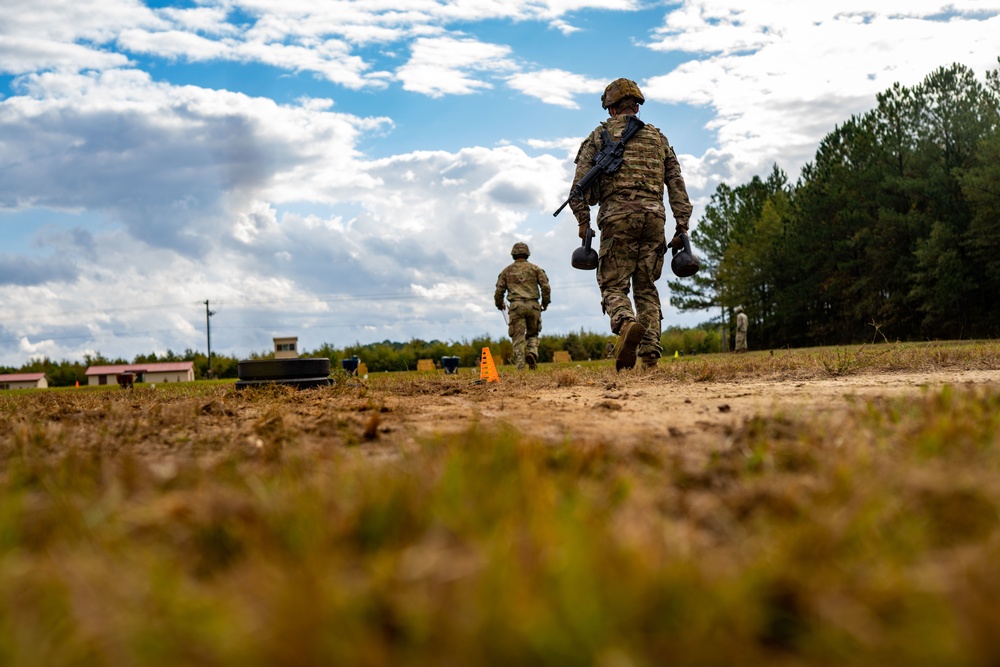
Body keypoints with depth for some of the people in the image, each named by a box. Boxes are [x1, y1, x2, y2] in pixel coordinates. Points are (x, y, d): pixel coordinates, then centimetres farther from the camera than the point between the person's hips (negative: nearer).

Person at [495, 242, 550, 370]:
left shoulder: (507, 271, 13)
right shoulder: (535, 268, 12)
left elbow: (499, 291, 10)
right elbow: (546, 287, 1)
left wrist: (499, 305, 28)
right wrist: (545, 302, 15)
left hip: (516, 306, -1)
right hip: (533, 305, 1)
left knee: (518, 338, -1)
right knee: (532, 334, 19)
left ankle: (520, 368, -11)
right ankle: (532, 352, -11)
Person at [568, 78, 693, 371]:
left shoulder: (600, 135, 11)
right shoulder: (657, 137, 21)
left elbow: (581, 182, 0)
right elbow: (677, 184, 14)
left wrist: (583, 222, 1)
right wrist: (682, 227, 12)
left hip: (618, 217, -3)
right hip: (654, 216, 3)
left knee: (613, 285, 0)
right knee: (646, 288, 9)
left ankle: (627, 324, -31)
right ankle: (650, 353, -2)